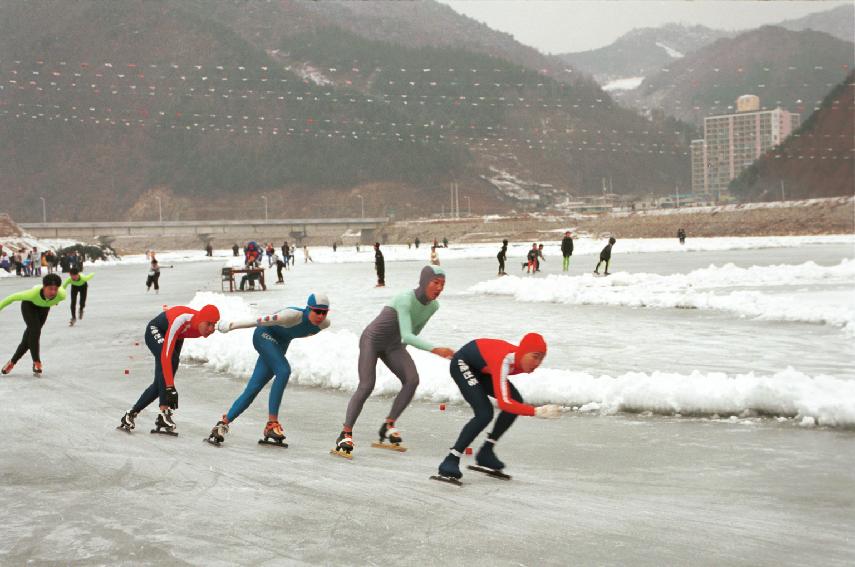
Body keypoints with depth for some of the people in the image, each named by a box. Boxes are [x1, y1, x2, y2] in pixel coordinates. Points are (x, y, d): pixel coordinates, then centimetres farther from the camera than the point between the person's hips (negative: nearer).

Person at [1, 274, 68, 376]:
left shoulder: (61, 295, -37)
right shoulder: (33, 293, -44)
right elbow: (13, 297, -29)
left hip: (44, 307, 3)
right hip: (29, 304, -3)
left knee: (30, 336, 4)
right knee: (35, 330, -22)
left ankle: (13, 361, 21)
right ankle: (36, 362, -7)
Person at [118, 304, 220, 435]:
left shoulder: (206, 326, -26)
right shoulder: (181, 320, -45)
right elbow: (166, 355, -46)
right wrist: (170, 387, -50)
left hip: (176, 336, 6)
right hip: (155, 331, -6)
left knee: (161, 383, 3)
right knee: (167, 360, -33)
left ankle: (131, 414, 18)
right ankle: (164, 413, -34)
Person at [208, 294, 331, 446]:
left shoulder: (324, 324, -14)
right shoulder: (294, 315, -35)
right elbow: (259, 320, -27)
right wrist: (231, 325, -20)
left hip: (280, 346, 7)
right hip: (264, 336, -7)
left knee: (253, 389, 1)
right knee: (284, 371, -28)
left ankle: (223, 423, 8)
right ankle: (272, 424, -27)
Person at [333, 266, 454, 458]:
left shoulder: (433, 305, -10)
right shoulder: (405, 300, -34)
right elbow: (406, 335, -43)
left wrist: (402, 350, 22)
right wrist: (435, 349, -52)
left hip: (393, 345, 6)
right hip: (371, 340, -6)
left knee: (412, 380, -14)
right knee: (367, 386, -21)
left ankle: (388, 426, -3)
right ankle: (345, 434, -11)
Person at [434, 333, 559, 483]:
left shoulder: (523, 361, -19)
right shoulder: (504, 360, -41)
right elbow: (504, 403, -49)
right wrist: (537, 412, -55)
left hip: (482, 368, 8)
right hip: (462, 364, -8)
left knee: (516, 401, -6)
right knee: (484, 413, -25)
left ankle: (485, 453, 5)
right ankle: (450, 461, -16)